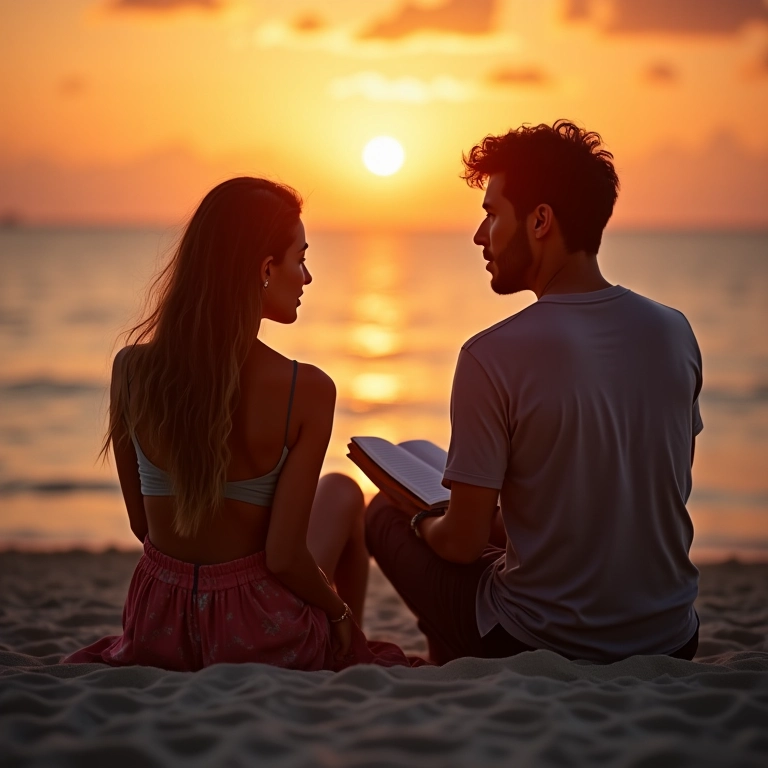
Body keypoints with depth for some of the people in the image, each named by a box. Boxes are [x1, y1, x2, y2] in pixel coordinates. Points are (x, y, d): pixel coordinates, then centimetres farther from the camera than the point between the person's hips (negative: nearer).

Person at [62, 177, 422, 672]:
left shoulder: (130, 369, -9)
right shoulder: (306, 390, -20)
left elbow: (142, 524, 2)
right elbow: (284, 557, -18)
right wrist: (341, 612, 2)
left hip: (157, 632, 5)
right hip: (260, 639, -4)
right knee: (342, 492, 29)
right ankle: (351, 655, 40)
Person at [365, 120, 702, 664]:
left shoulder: (492, 356, -21)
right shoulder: (675, 333, -4)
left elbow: (463, 543, -15)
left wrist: (426, 522, 9)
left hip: (540, 649, -6)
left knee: (386, 515, 17)